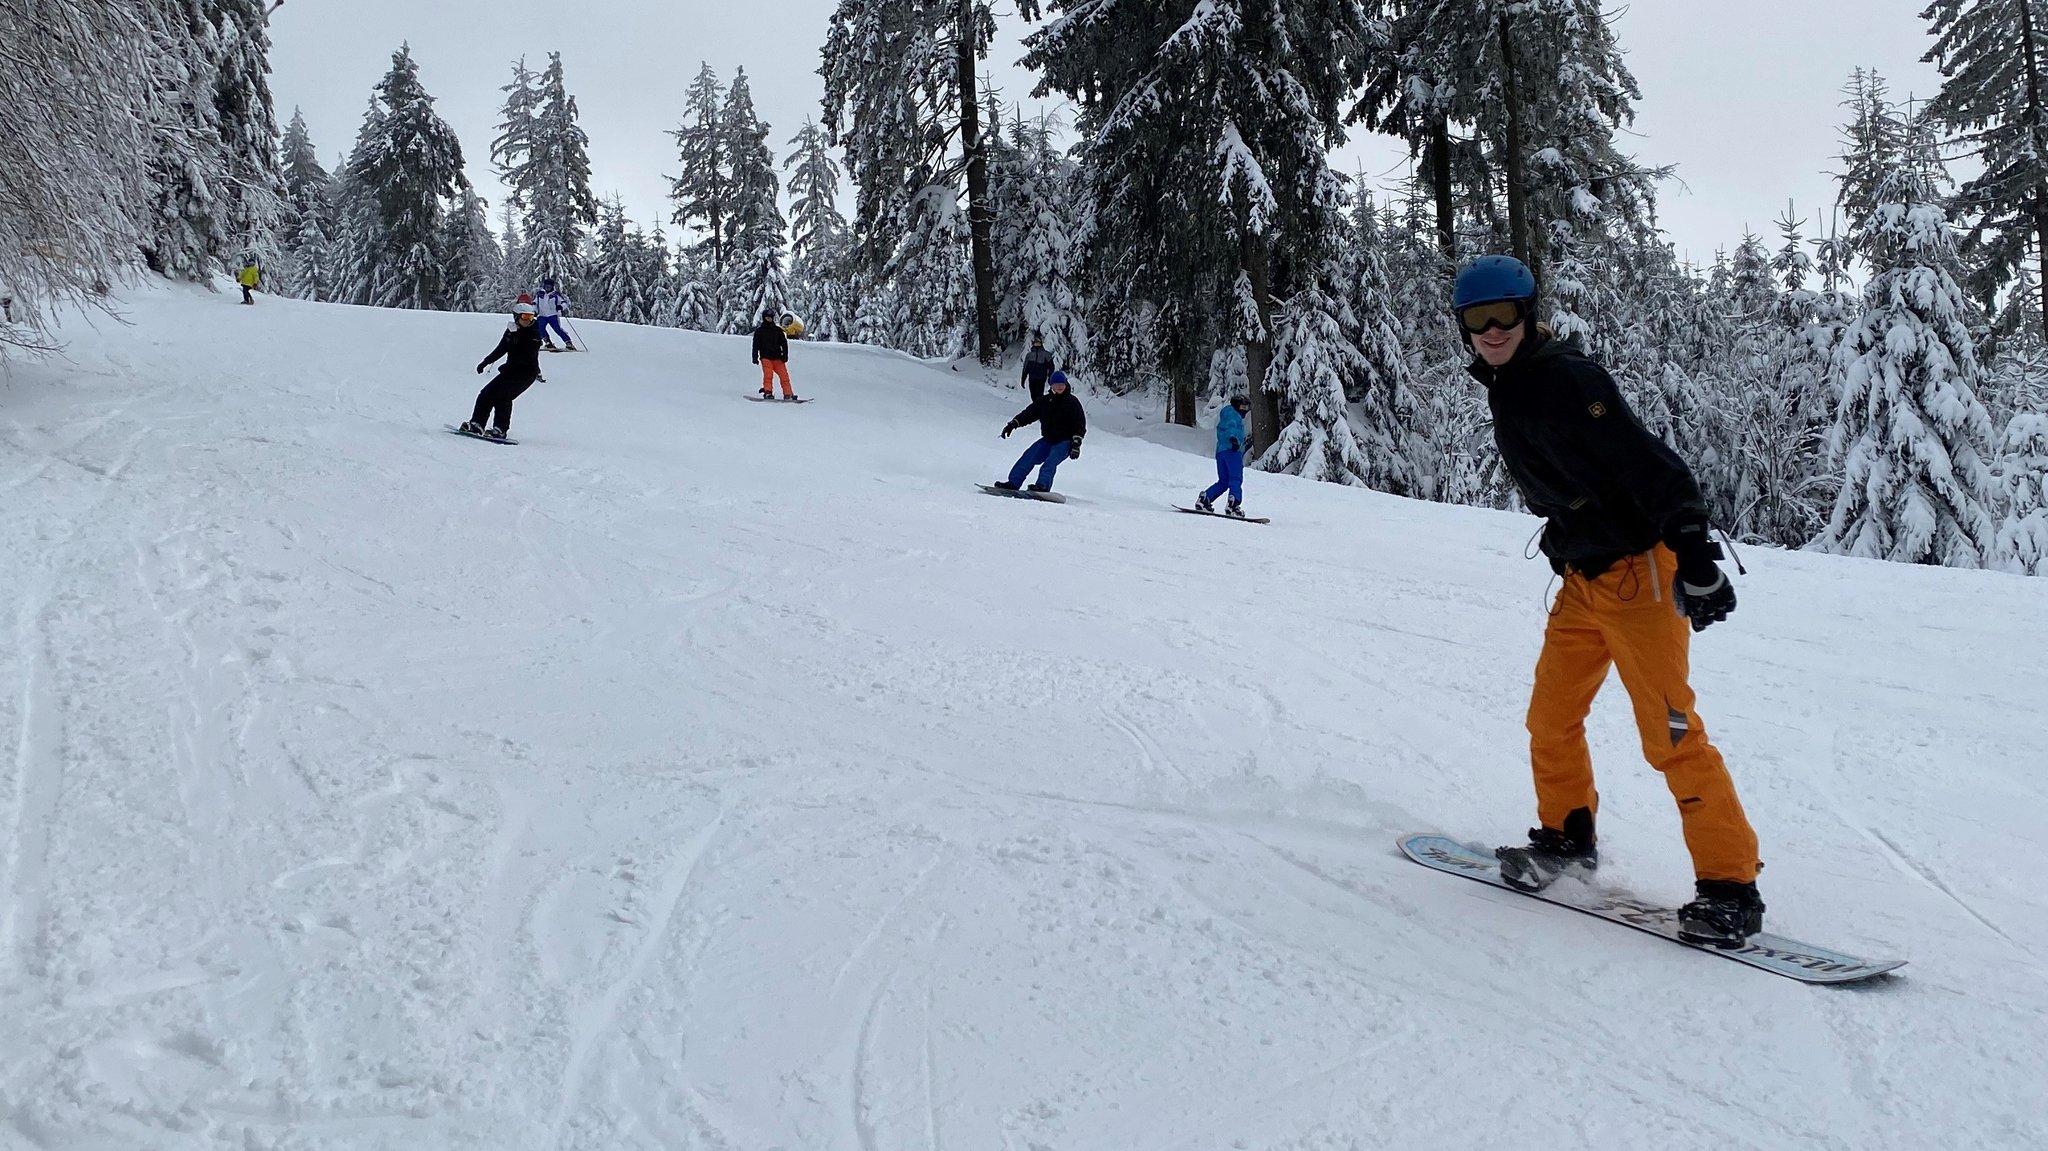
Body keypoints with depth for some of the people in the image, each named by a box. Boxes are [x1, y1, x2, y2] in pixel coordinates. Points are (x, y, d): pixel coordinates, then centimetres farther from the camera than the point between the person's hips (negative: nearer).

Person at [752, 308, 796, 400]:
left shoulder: (778, 330, 12)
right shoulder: (759, 331, 9)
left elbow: (784, 343, 10)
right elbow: (756, 345, 8)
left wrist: (785, 354, -1)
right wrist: (755, 357, -1)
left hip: (777, 357, 2)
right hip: (765, 357, -2)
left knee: (784, 375, -6)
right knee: (768, 374, -21)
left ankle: (788, 393, 0)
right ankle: (767, 392, -17)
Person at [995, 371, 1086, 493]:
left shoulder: (1072, 402, -4)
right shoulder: (1044, 401, 7)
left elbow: (1080, 424, -7)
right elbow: (1029, 413, 11)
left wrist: (1076, 443, -17)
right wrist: (1013, 424, -1)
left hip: (1065, 442, -5)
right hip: (1048, 439, 5)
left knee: (1050, 462, -28)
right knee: (1029, 456, -11)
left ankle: (1043, 486, -41)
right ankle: (1013, 483, -14)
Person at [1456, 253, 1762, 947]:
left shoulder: (1565, 378, -18)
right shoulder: (1508, 389, 10)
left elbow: (1653, 467, -24)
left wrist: (1695, 558, -28)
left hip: (1639, 572, -9)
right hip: (1582, 578, 9)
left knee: (1670, 733, -10)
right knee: (1551, 719, 14)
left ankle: (1730, 887, -3)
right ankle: (1567, 837, 32)